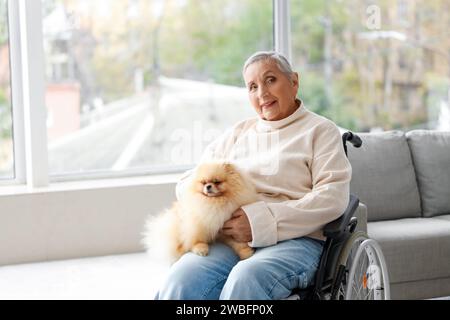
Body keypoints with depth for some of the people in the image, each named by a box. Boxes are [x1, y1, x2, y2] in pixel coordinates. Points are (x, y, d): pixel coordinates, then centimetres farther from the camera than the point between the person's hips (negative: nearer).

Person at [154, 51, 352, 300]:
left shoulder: (320, 130, 12)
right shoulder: (236, 133, 26)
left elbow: (333, 197, -4)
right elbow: (187, 182, 23)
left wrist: (263, 221, -13)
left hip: (293, 238, -3)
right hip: (228, 235, 3)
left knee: (245, 278, -38)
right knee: (180, 279, -30)